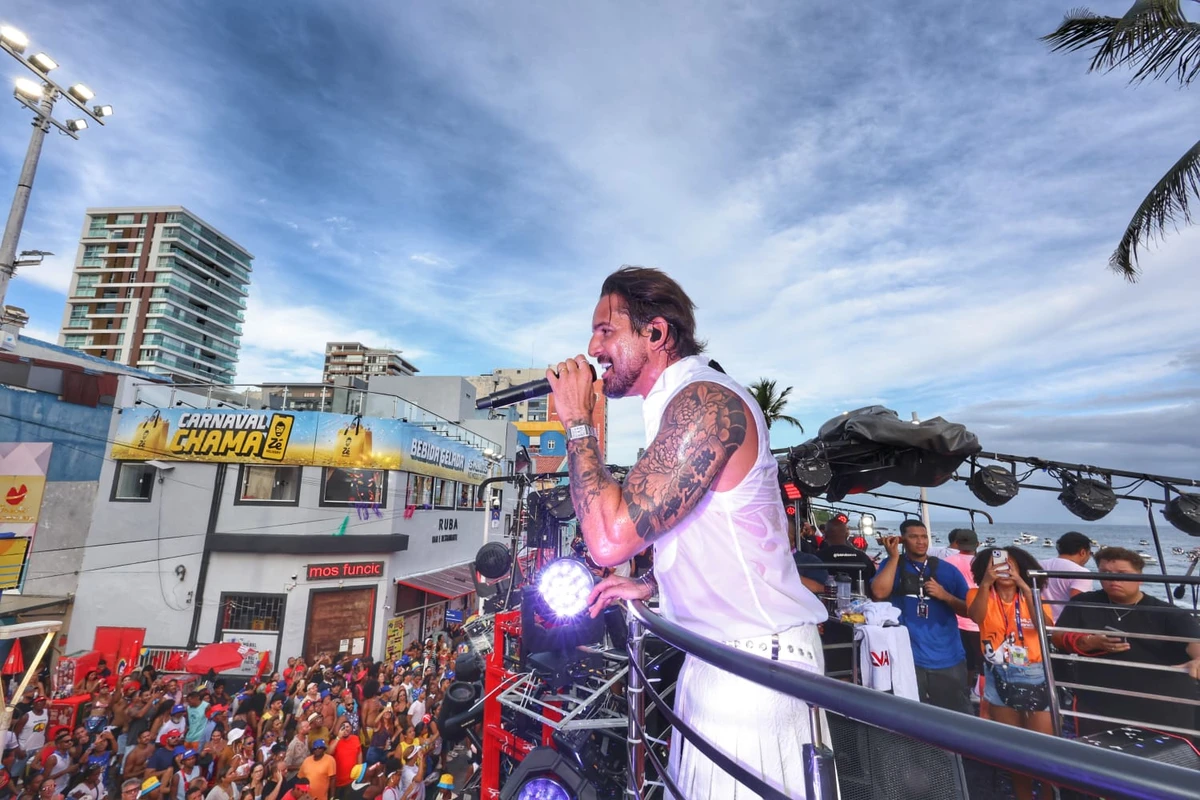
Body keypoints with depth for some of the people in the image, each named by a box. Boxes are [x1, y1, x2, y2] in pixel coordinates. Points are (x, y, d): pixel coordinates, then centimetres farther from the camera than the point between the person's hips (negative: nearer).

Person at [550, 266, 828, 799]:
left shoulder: (704, 400, -23)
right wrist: (647, 585, 12)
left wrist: (578, 423, -19)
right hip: (718, 654, 9)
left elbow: (611, 538, -30)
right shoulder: (683, 404, 10)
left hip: (753, 659, -9)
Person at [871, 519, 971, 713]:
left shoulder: (947, 570, 6)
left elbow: (969, 610, 9)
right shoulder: (891, 564, 2)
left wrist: (945, 596, -10)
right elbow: (879, 593, -16)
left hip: (949, 659, 2)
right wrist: (894, 557, -14)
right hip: (908, 659, -1)